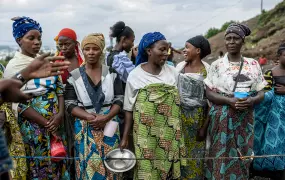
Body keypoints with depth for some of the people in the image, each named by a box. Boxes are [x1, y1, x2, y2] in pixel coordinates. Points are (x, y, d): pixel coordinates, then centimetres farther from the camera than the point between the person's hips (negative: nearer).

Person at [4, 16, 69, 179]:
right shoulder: (14, 66, -8)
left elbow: (60, 88, 6)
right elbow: (19, 104, -13)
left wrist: (60, 114, -11)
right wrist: (47, 125, -16)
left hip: (56, 121, 5)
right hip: (33, 125, -4)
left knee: (58, 162, 13)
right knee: (41, 165, 7)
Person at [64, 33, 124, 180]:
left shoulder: (112, 73, 2)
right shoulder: (74, 76, 0)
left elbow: (119, 100, 0)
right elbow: (70, 105, -2)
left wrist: (106, 118, -16)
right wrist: (90, 117, -17)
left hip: (109, 125, 1)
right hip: (84, 128, 0)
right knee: (88, 166, 4)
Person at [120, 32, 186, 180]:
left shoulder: (173, 73, 3)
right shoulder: (135, 75, -4)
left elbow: (179, 102, 12)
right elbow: (129, 109, 0)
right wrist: (125, 137, -1)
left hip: (170, 134, 3)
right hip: (146, 135, -2)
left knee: (168, 168, 9)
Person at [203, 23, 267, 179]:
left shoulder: (253, 64, 5)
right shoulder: (217, 65, -1)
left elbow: (261, 93, 6)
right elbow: (209, 93, -5)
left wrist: (251, 100, -16)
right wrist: (230, 101, -19)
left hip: (244, 119, 2)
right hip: (222, 118, -2)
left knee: (241, 156, 7)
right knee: (221, 156, 0)